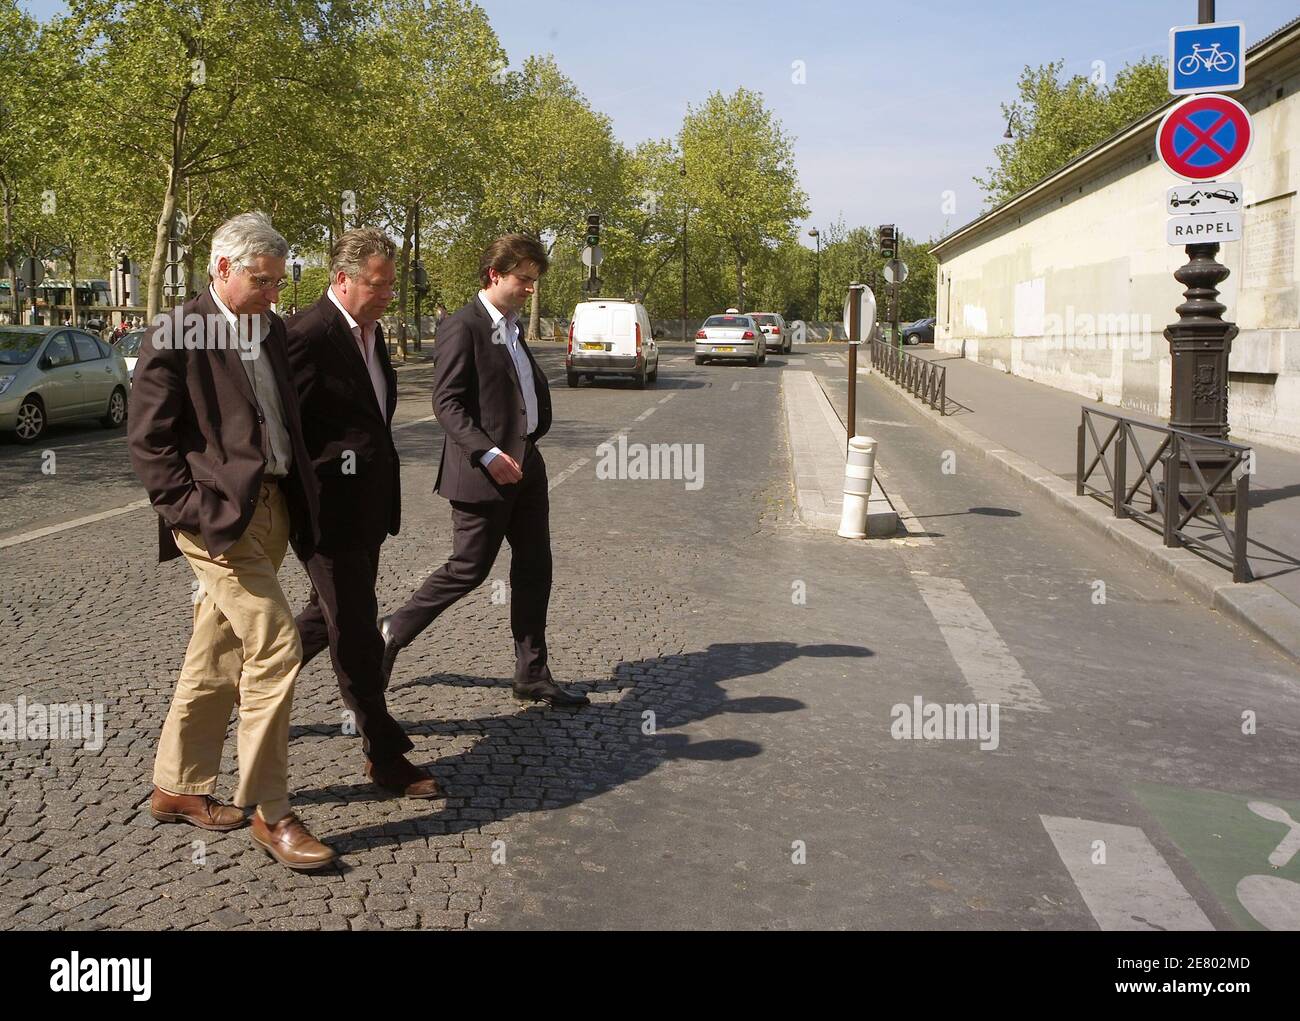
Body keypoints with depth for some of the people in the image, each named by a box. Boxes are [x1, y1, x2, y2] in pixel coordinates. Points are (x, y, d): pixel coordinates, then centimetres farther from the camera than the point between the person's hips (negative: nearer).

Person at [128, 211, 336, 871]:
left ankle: (178, 788, 29)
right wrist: (195, 512, -15)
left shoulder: (270, 329, 14)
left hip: (272, 510, 8)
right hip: (219, 517, -7)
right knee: (275, 648, -11)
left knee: (218, 656, 14)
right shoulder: (176, 336, -9)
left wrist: (302, 492, 13)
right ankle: (269, 814, 1)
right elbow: (148, 439, -10)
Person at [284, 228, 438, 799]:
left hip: (365, 510, 9)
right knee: (355, 633, 1)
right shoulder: (307, 336, -18)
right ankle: (384, 755, 12)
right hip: (330, 513, -9)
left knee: (331, 615, 23)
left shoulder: (369, 332, 11)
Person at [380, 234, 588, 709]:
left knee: (534, 567, 10)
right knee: (469, 568, -2)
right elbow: (446, 402, -17)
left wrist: (529, 440, 8)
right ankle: (394, 632, 20)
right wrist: (488, 453, -25)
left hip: (525, 465, 9)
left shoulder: (512, 328, 15)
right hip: (483, 471, -9)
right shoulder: (463, 326, -11)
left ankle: (532, 675, 19)